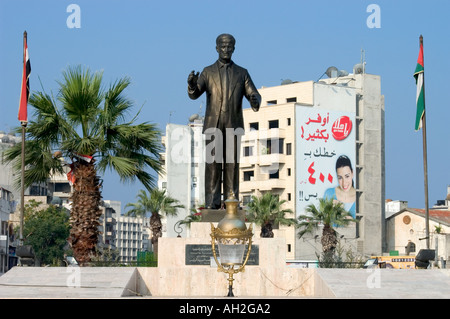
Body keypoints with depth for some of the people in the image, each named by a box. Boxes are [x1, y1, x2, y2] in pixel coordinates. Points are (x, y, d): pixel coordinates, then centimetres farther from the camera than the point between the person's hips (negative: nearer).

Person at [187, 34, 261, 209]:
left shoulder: (242, 73, 11)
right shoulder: (208, 72, 9)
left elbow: (253, 94, 3)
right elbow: (194, 94, -4)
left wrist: (255, 101, -23)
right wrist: (192, 84, -29)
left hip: (233, 125, 1)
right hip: (213, 125, -1)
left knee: (232, 163, -2)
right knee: (213, 162, -4)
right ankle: (212, 202, -4)